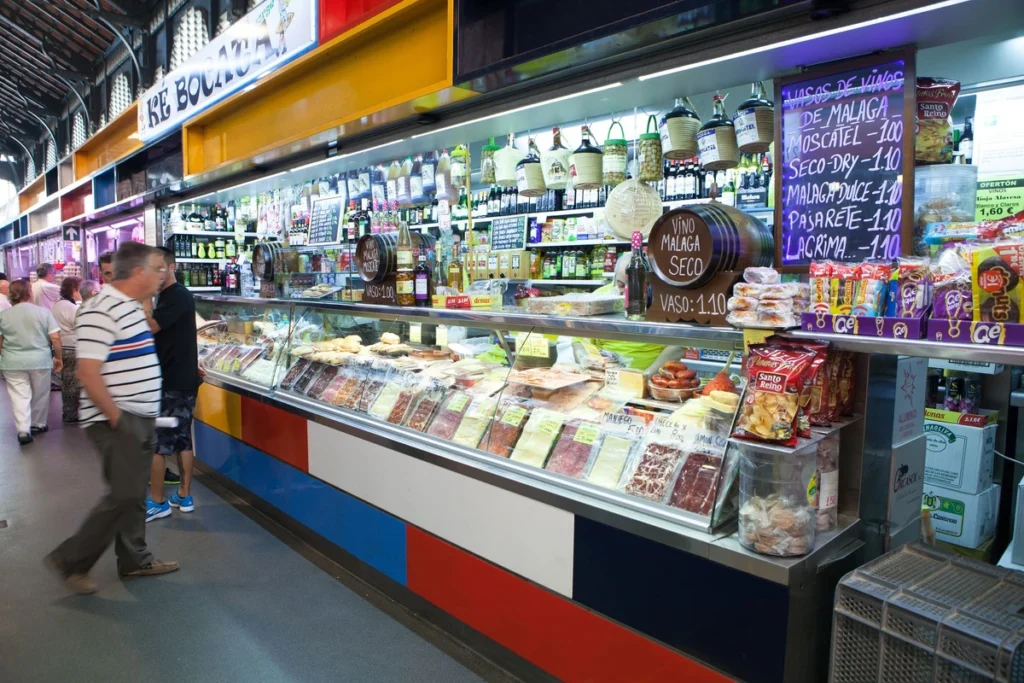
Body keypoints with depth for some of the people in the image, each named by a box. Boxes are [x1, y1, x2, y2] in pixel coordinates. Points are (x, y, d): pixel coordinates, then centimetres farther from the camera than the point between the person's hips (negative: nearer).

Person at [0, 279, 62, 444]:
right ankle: (38, 425, 25)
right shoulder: (43, 312, -5)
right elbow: (55, 338, -9)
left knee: (19, 396, 3)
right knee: (40, 395, 14)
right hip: (40, 360, -1)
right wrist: (58, 357, 1)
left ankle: (23, 430, -6)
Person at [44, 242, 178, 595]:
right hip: (117, 421, -9)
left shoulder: (130, 306, 11)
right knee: (123, 495, -4)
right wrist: (116, 417, -19)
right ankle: (70, 561, 13)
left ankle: (134, 559, 28)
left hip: (139, 419, 9)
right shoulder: (102, 311, -20)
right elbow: (88, 373, -25)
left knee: (133, 493, 16)